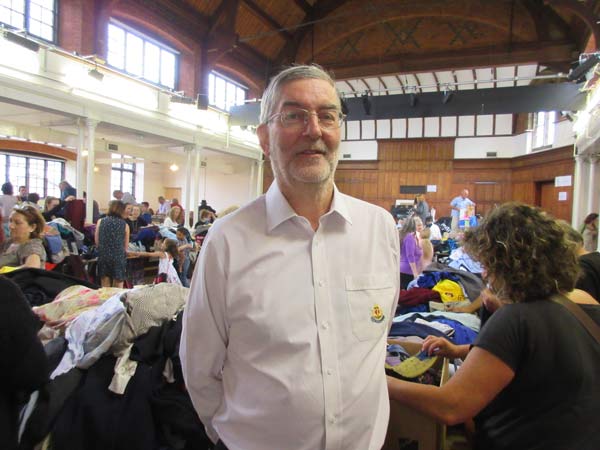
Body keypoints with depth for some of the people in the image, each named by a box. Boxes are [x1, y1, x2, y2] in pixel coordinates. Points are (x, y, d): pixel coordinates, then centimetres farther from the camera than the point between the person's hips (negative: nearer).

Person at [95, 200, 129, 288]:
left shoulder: (100, 221, 2)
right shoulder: (125, 225, -2)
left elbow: (96, 241, 4)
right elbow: (126, 246, 2)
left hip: (103, 256, 2)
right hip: (119, 257, -2)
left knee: (105, 287, 12)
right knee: (118, 289, 7)